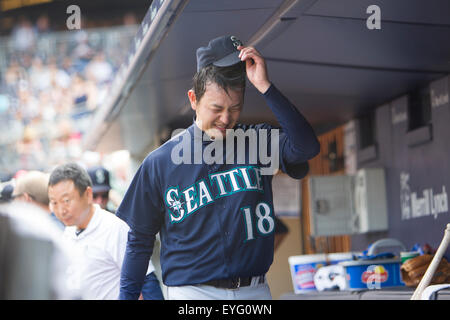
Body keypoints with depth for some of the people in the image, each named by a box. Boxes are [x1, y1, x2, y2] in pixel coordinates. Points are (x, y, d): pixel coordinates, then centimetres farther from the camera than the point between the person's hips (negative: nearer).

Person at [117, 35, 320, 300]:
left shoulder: (259, 142, 4)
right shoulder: (160, 163, 1)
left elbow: (307, 146, -17)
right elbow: (140, 239, 7)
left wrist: (265, 87, -19)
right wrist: (128, 294, 1)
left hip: (255, 290, 2)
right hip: (192, 291, -1)